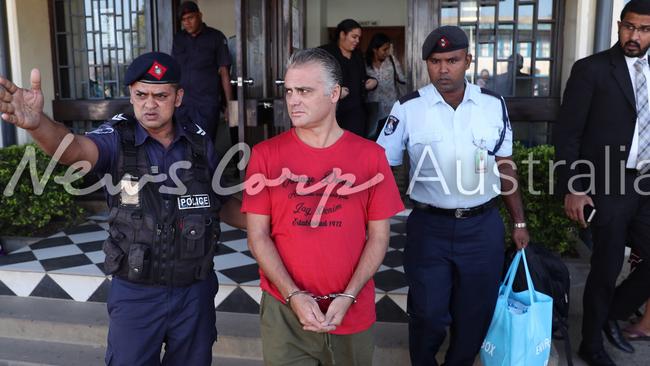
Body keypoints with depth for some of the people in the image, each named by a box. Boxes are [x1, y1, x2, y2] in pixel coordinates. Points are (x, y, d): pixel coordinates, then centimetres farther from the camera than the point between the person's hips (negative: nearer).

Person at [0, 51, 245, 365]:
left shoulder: (199, 143, -2)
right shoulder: (118, 139, -10)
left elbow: (219, 203, 11)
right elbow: (75, 148, -32)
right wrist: (36, 123, -52)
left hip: (195, 291, 3)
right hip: (135, 293, -2)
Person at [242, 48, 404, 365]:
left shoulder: (370, 155, -3)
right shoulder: (266, 154, -4)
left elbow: (378, 235, -1)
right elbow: (258, 235, -3)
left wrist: (347, 297, -10)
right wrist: (294, 296, -12)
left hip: (353, 312, 1)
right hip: (284, 310, -1)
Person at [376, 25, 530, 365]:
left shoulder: (494, 105, -1)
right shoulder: (407, 108, -8)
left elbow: (505, 166, 7)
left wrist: (518, 221, 9)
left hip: (483, 227, 2)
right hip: (429, 227, -2)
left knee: (476, 313, 15)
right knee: (428, 314, 9)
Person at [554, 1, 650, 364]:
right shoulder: (591, 69, -7)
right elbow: (567, 133, -9)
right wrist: (573, 189, -14)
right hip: (607, 185, -5)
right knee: (607, 268, 5)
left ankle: (612, 315, 33)